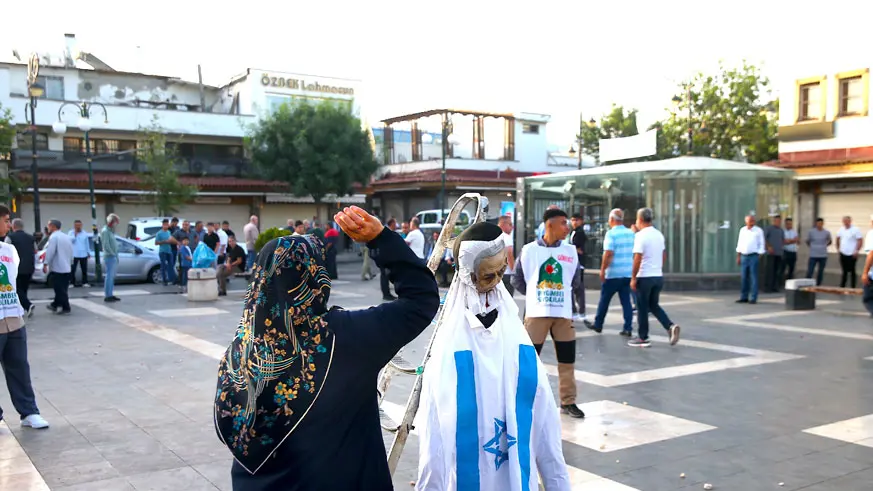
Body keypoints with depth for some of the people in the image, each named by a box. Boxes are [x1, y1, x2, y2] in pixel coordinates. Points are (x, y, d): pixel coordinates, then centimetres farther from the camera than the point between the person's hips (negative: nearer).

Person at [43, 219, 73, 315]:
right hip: (67, 267, 8)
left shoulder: (53, 237, -11)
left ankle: (66, 308, -2)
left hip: (56, 267, -8)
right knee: (62, 288, 12)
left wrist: (45, 264, -17)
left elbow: (50, 252, -19)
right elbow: (71, 252, 17)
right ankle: (55, 305, 23)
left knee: (60, 289, -3)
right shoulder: (67, 237, 14)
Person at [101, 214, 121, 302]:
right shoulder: (105, 231, -12)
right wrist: (112, 253, -14)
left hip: (114, 257, 10)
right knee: (109, 276, -9)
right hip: (109, 257, -10)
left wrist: (116, 255, 12)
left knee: (112, 277, 12)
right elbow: (106, 245, -20)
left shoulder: (111, 231, 18)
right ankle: (107, 296, -7)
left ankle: (110, 294, 17)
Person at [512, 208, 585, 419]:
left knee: (567, 360, 7)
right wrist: (535, 295, 5)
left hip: (563, 313, 3)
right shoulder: (529, 250, -4)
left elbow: (575, 281, 15)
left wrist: (561, 294, 10)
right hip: (536, 313, -3)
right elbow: (517, 280, 4)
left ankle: (568, 402, 19)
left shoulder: (570, 251, 5)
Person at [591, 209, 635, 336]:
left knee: (604, 300, 9)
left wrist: (602, 270, -13)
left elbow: (608, 253, -19)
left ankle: (598, 324, 21)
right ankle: (628, 328, 0)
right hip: (628, 273, 5)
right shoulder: (631, 233, 7)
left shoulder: (611, 233, -11)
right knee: (626, 301, 5)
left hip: (613, 273, -5)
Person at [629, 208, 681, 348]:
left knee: (642, 308, 4)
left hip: (645, 277, -7)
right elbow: (664, 256, 17)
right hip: (658, 276, 7)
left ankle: (643, 338, 11)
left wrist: (633, 278, -13)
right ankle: (671, 326, -1)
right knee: (654, 305, 18)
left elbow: (637, 259, -19)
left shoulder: (641, 235, -15)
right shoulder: (659, 234, 9)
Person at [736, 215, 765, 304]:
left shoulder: (758, 231, 1)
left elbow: (761, 244, 0)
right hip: (743, 256, 4)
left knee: (753, 277, -4)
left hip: (753, 256, -4)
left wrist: (759, 256, -7)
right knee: (743, 277, 5)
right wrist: (738, 256, 12)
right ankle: (744, 297, 12)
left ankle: (753, 298, -2)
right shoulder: (742, 230, 12)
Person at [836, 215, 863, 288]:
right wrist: (838, 248, 15)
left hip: (852, 254, -5)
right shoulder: (841, 229, 7)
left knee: (852, 271, -1)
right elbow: (838, 239, 22)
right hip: (843, 254, 5)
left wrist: (857, 251, -17)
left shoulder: (856, 230, -10)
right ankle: (842, 286, 14)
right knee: (844, 271, 11)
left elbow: (860, 241, -12)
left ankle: (853, 287, 5)